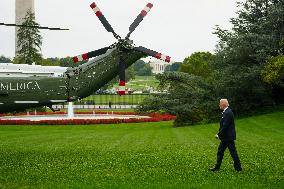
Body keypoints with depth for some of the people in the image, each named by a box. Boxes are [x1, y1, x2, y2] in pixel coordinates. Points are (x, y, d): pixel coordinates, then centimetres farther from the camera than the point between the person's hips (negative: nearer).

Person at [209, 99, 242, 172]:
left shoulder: (228, 113, -20)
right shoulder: (226, 112, 13)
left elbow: (225, 126, -24)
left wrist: (219, 135, -17)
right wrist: (219, 134, 11)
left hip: (228, 137, -11)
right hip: (226, 137, 11)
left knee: (233, 152, -2)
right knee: (220, 151, 14)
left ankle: (238, 167, 6)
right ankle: (217, 167, 20)